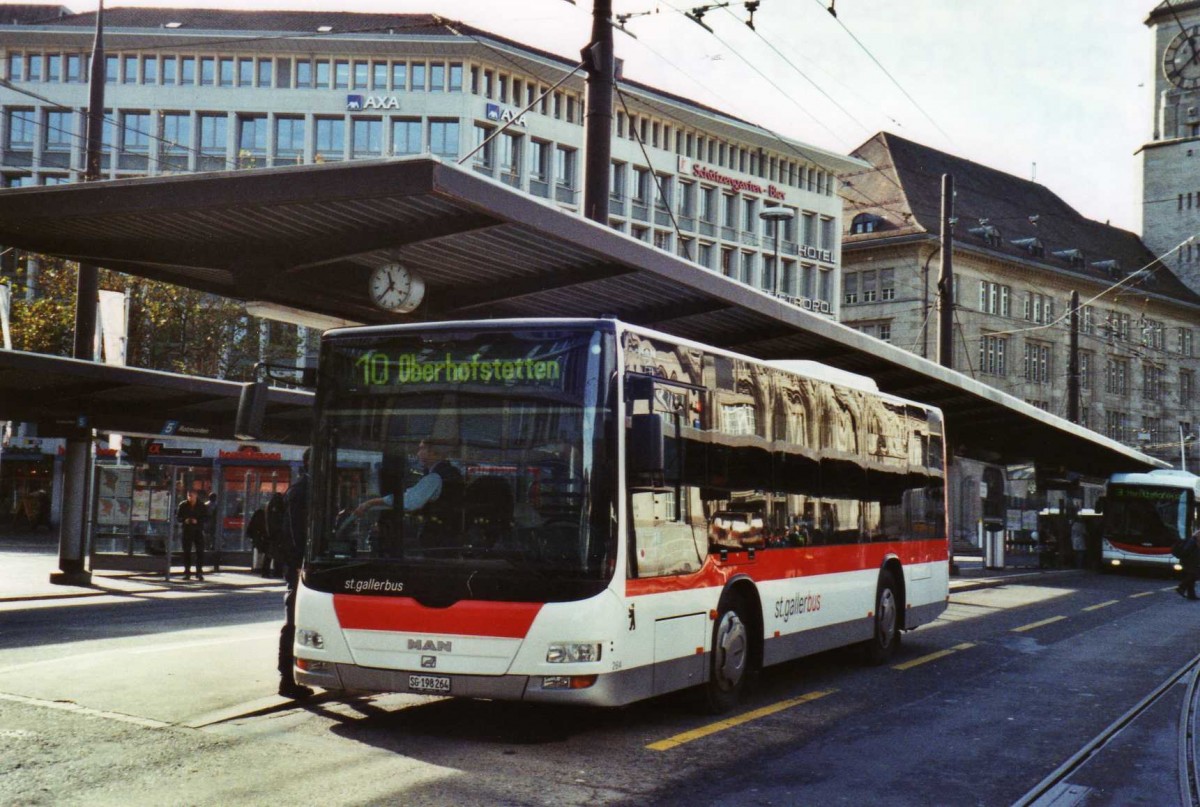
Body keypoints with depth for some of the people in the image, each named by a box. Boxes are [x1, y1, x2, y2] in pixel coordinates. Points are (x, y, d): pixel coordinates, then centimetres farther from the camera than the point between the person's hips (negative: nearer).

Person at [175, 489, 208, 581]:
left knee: (200, 551, -4)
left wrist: (197, 521, -16)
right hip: (187, 531, 1)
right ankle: (187, 572, 10)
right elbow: (177, 517, 5)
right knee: (186, 552, 3)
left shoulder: (201, 505, -1)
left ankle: (199, 572, 2)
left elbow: (206, 517, 1)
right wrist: (184, 520, -15)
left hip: (198, 531, -1)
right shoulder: (183, 505, 1)